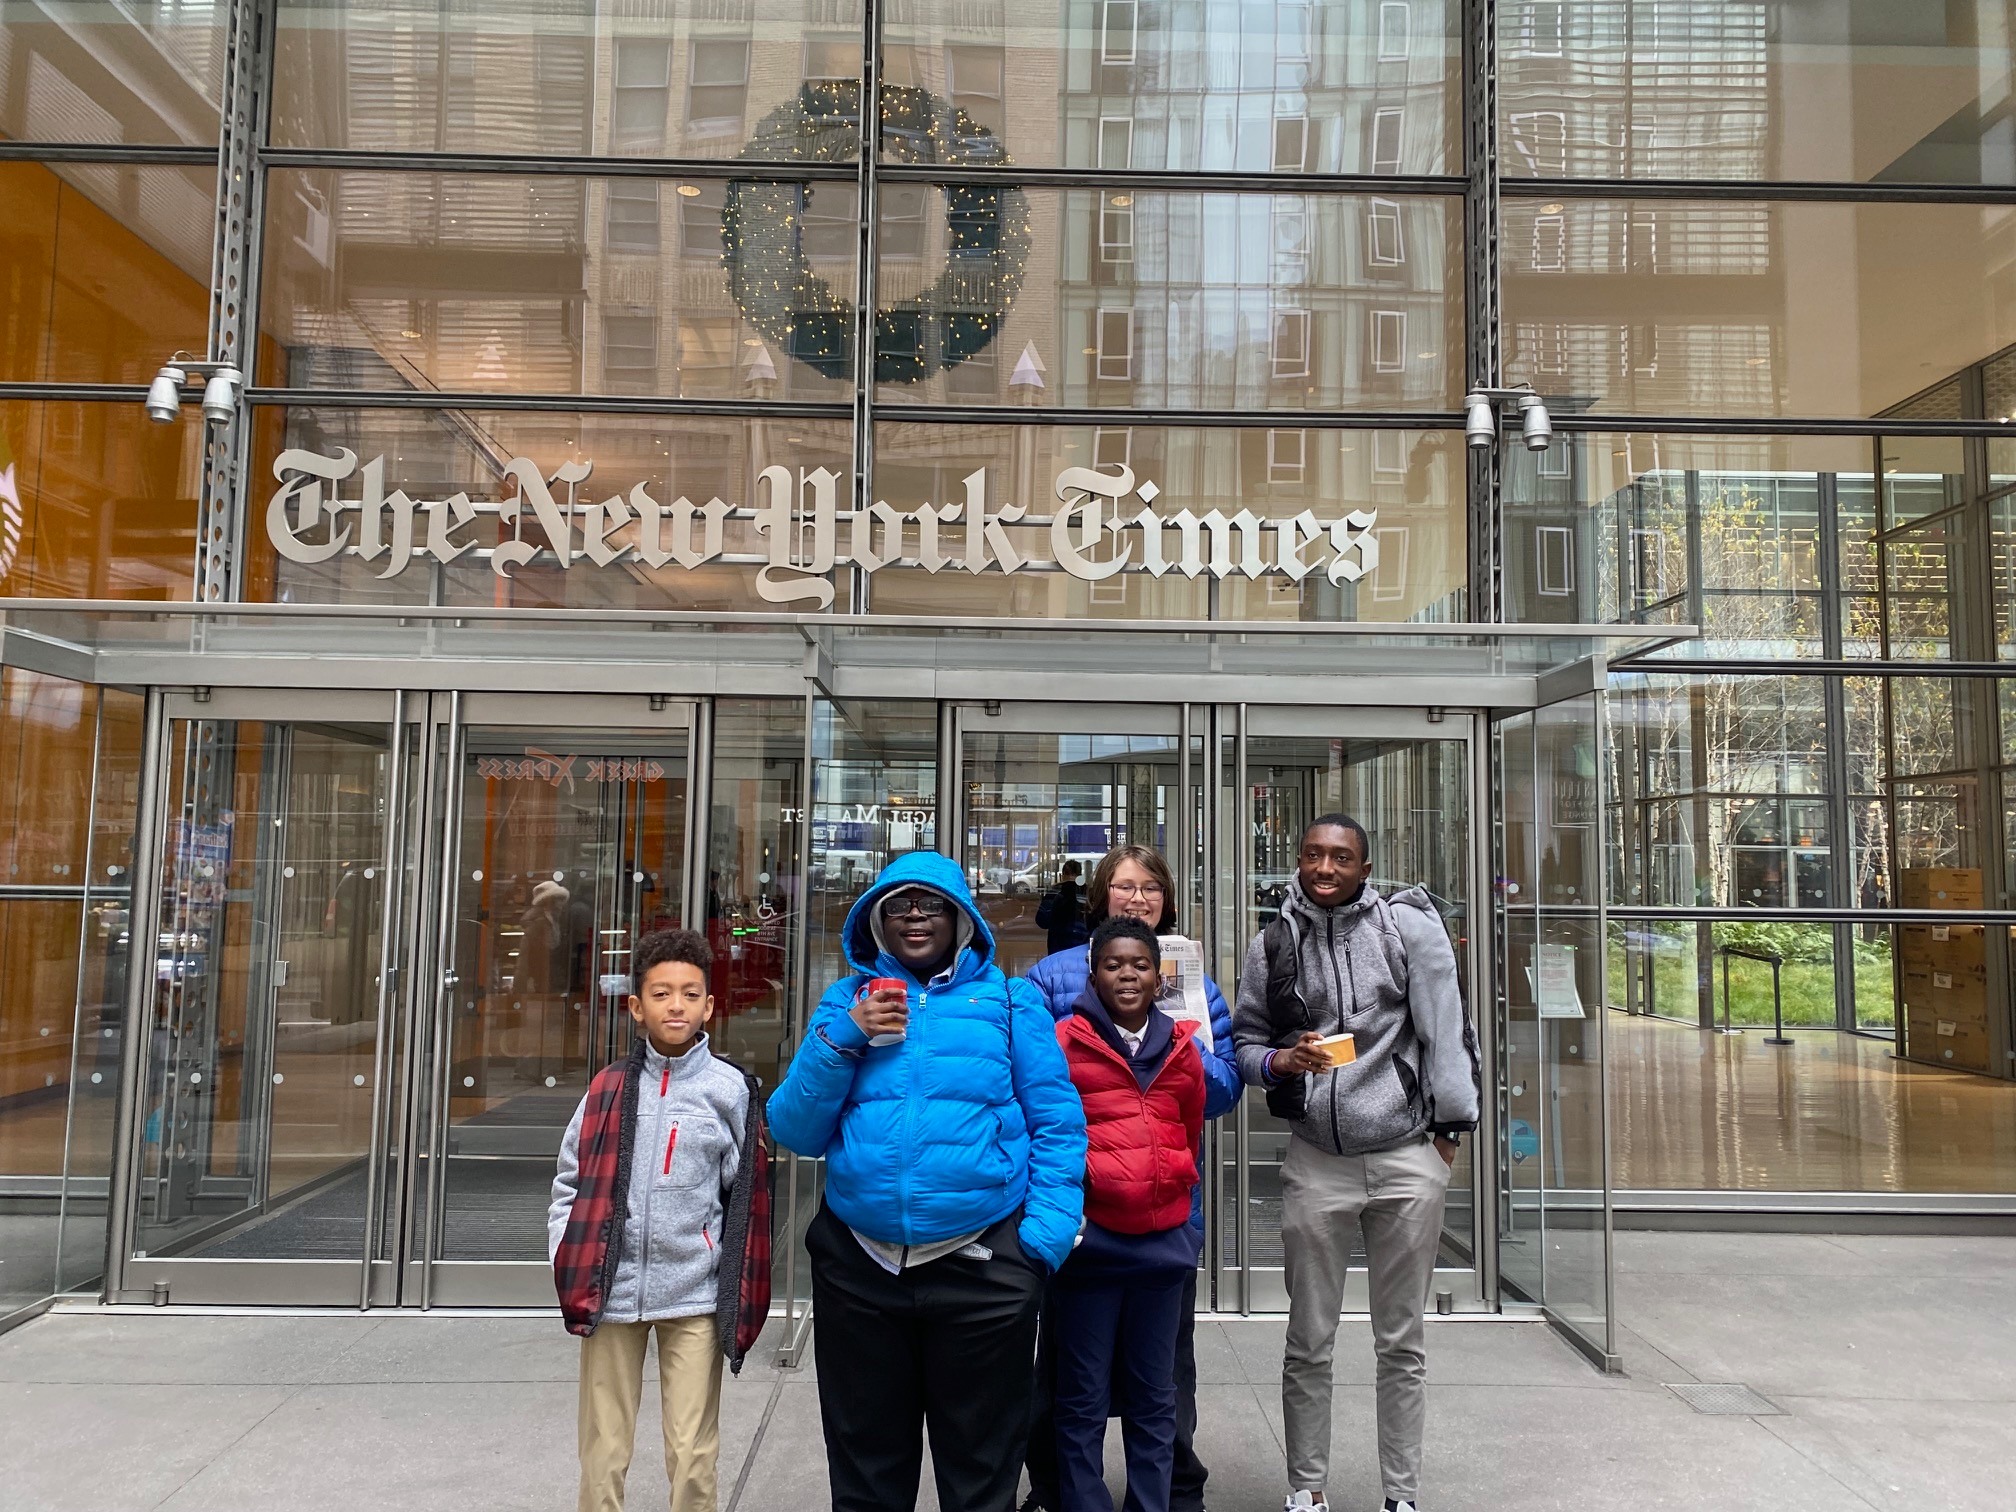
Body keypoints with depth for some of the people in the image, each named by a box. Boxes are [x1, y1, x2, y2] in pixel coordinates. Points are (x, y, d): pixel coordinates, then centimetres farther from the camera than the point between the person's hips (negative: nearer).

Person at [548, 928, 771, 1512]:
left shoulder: (730, 1090, -1)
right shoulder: (610, 1088, 3)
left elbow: (746, 1200, 2)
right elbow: (570, 1182, 8)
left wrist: (738, 1298, 1)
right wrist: (569, 1269, -1)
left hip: (694, 1295, -2)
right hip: (611, 1290, 2)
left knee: (693, 1458, 3)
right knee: (602, 1455, 11)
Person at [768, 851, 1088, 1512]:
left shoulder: (1010, 1002, 3)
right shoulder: (846, 1002, 8)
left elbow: (1058, 1126, -1)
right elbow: (795, 1133, 5)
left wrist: (1047, 1231, -12)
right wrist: (842, 1040, -8)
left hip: (982, 1267, -2)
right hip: (858, 1266, 2)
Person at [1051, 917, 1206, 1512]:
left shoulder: (1182, 1046, 7)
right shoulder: (1065, 1041, -7)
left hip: (1164, 1239, 4)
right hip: (1090, 1236, -4)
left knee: (1154, 1397, 15)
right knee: (1083, 1400, 6)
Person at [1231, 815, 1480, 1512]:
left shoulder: (1409, 925, -3)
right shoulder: (1273, 944, 3)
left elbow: (1444, 1027, -1)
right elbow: (1246, 1039, 10)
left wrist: (1448, 1124, -1)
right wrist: (1279, 1062, -11)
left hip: (1407, 1159, -1)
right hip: (1316, 1162, 1)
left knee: (1402, 1342, 10)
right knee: (1308, 1341, 9)